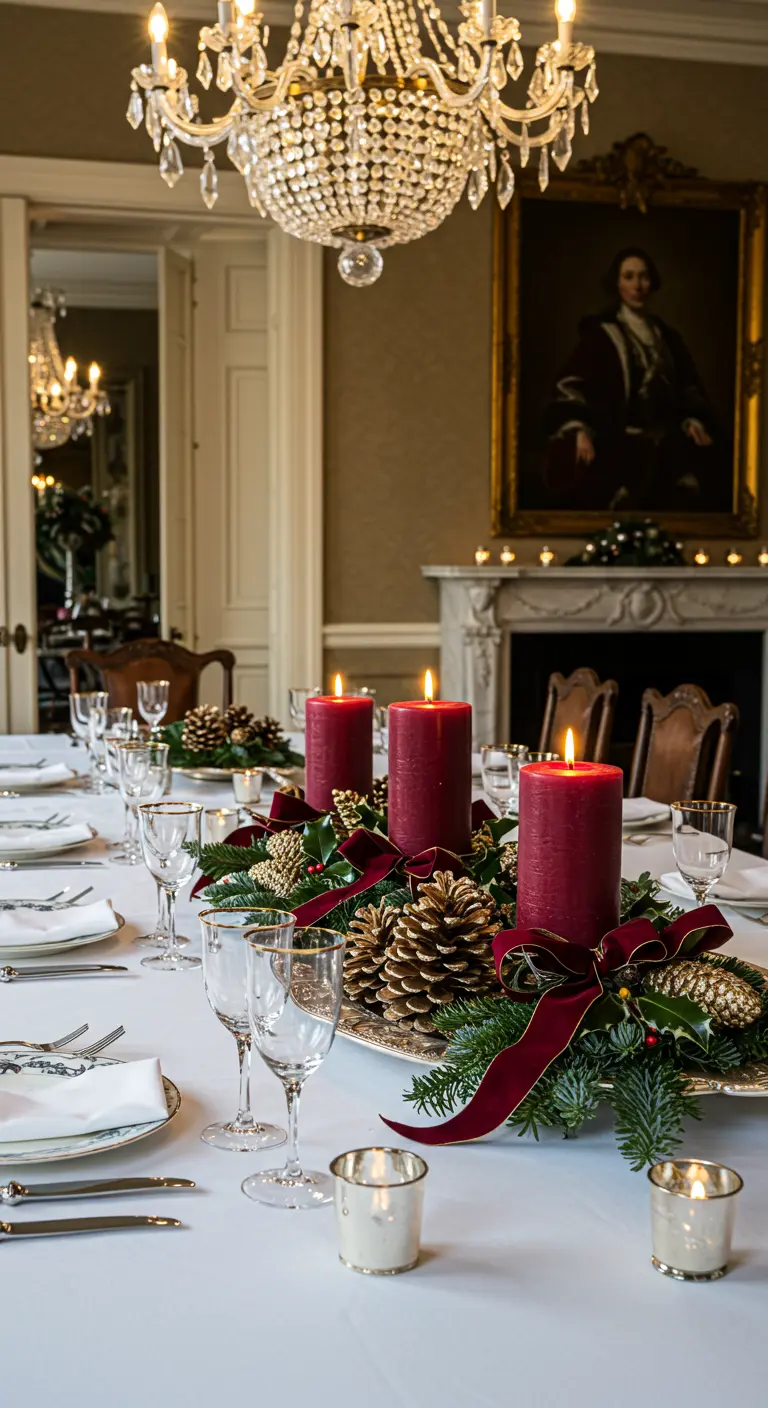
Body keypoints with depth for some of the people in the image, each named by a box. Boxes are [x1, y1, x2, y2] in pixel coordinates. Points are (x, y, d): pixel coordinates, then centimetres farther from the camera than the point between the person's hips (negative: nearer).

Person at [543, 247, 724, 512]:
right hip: (617, 438, -5)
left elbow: (688, 388, 22)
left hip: (665, 438, 5)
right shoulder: (598, 334, 7)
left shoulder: (667, 337, 22)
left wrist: (694, 421, 2)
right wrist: (579, 430, -21)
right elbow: (572, 387, -4)